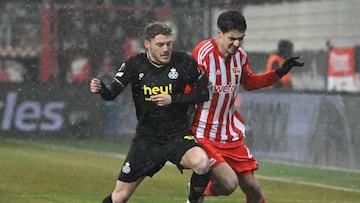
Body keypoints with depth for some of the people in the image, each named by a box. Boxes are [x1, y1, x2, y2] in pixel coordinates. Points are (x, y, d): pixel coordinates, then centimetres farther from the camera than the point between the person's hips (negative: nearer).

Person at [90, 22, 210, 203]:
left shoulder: (183, 62, -8)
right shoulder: (135, 64, -5)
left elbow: (203, 93, -4)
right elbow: (112, 94, -13)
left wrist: (173, 99, -16)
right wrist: (100, 89, -36)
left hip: (178, 134, -1)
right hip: (146, 137, 1)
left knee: (201, 162, -33)